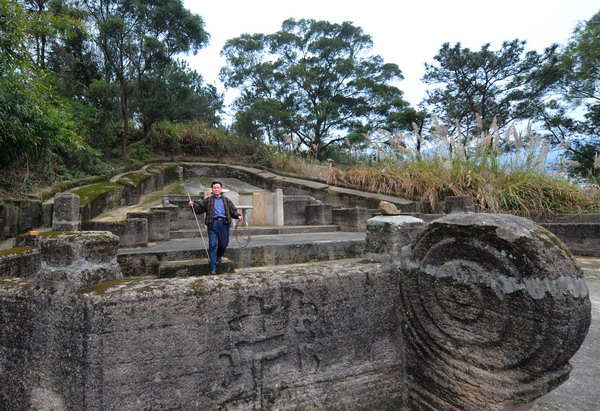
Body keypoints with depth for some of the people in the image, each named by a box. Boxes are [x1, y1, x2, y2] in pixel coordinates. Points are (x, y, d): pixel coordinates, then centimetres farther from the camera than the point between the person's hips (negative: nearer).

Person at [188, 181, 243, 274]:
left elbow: (233, 210, 13)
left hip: (224, 223, 2)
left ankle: (218, 257, 40)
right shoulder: (208, 200, 16)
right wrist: (193, 204, -11)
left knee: (223, 244, 7)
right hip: (212, 224, -2)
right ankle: (213, 269, -5)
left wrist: (238, 216, -6)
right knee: (212, 245, -7)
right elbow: (199, 207, 9)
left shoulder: (226, 200, 19)